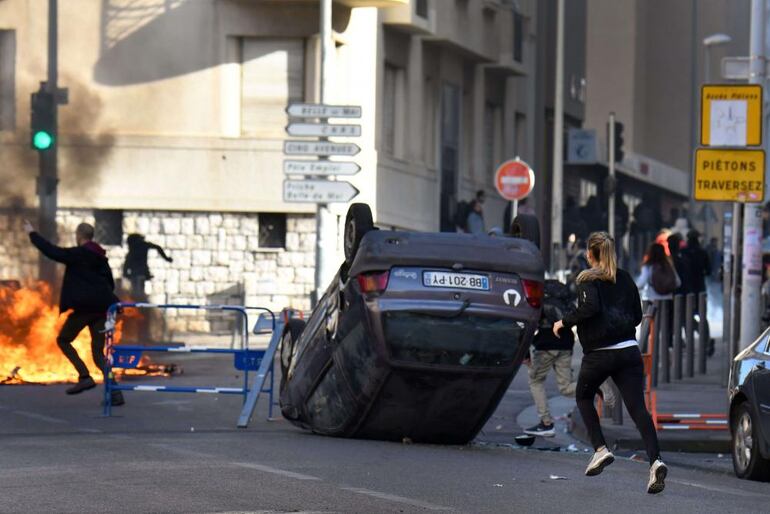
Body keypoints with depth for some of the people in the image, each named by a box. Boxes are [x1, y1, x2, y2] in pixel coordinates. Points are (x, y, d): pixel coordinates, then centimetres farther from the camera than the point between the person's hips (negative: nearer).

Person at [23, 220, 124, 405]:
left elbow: (52, 251, -6)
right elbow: (110, 283, 17)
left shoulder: (77, 254, -7)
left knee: (63, 340, 12)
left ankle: (84, 377, -5)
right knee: (98, 352, 9)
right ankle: (114, 391, -5)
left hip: (83, 307, -6)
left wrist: (32, 234, 4)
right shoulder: (100, 257, 14)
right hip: (101, 307, 6)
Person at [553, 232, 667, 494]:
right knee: (638, 407, -6)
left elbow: (590, 307, -22)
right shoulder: (625, 279, 12)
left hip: (599, 353, -4)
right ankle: (655, 461, -24)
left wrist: (565, 322, -8)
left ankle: (600, 449, 10)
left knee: (583, 397, 23)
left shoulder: (589, 279, -5)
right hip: (629, 351, 4)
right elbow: (637, 316, 16)